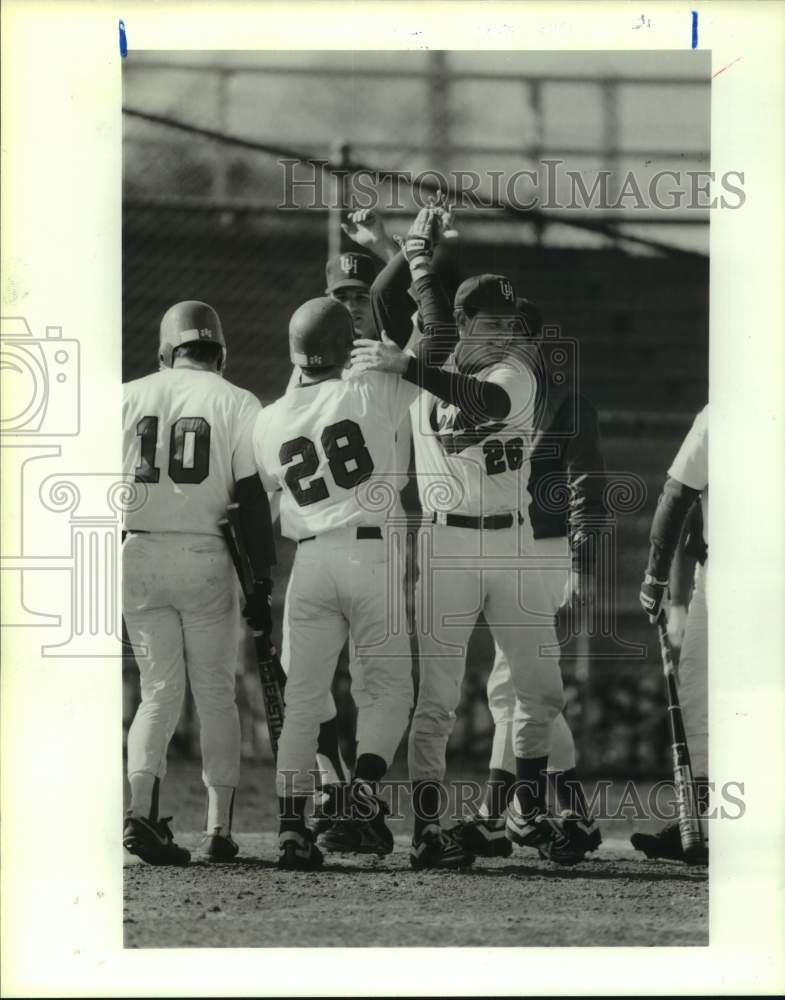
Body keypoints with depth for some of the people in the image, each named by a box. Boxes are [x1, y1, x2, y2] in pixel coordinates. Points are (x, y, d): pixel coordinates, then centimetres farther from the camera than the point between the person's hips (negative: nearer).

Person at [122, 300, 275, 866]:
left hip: (136, 554, 2)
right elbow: (253, 499, -5)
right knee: (216, 693, 10)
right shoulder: (235, 404, -2)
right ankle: (219, 828, 7)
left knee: (160, 692, 8)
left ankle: (142, 810, -13)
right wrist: (261, 584, -1)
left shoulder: (127, 399, 5)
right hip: (205, 558, -2)